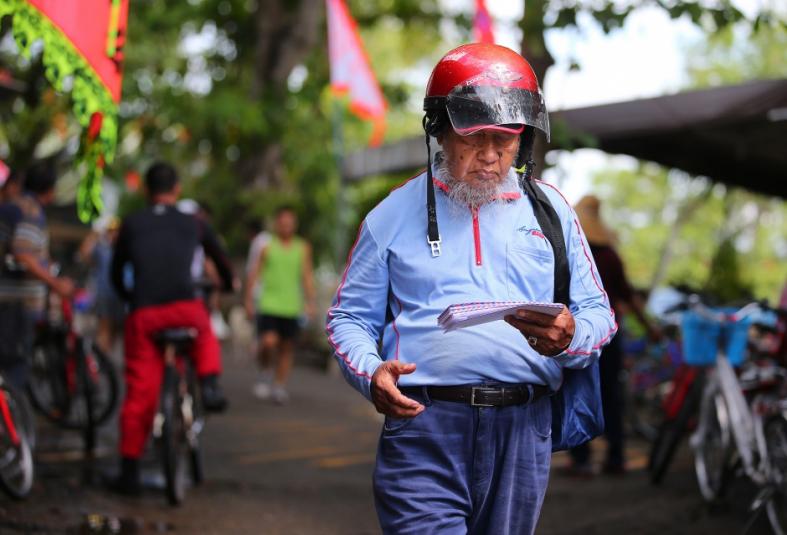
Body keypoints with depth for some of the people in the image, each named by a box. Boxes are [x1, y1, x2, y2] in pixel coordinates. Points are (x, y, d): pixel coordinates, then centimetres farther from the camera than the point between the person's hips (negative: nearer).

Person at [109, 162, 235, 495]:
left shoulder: (132, 224, 16)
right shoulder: (194, 224, 16)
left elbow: (116, 272, 23)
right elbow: (221, 260, 29)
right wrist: (228, 284, 51)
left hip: (143, 314, 0)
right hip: (185, 307, 0)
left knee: (139, 393, 5)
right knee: (205, 336, 35)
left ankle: (129, 472, 8)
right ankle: (209, 385, 11)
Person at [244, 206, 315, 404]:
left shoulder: (303, 248, 7)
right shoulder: (267, 247, 1)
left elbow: (307, 276, 10)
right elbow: (254, 274, 6)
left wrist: (310, 302, 2)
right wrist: (249, 300, 4)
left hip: (291, 307, 2)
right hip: (268, 305, -2)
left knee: (287, 347, 4)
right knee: (268, 342, -18)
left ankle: (280, 386, 16)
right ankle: (263, 372, 9)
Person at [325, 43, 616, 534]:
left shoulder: (551, 210, 13)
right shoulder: (395, 214, 9)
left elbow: (598, 313, 12)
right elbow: (350, 316, 10)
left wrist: (569, 337, -12)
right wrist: (371, 374, -11)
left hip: (523, 427, 3)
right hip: (423, 424, -2)